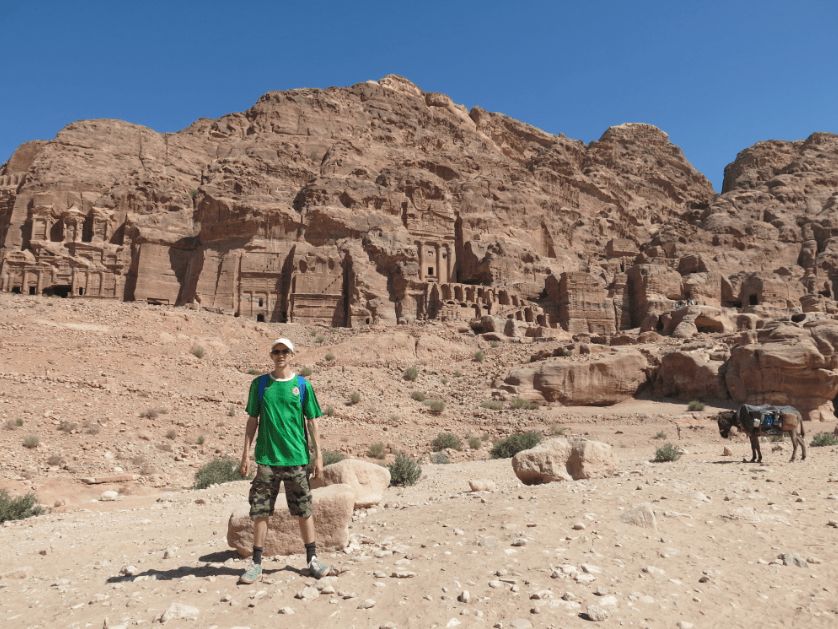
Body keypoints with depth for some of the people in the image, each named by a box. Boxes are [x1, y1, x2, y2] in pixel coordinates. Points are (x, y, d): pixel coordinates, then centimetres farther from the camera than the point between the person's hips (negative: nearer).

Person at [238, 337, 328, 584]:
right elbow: (252, 420, 9)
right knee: (260, 511, 5)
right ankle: (256, 563, 19)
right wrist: (246, 454, 4)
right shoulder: (259, 384, 5)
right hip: (266, 458, 1)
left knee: (304, 510, 7)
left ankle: (312, 558, 21)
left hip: (297, 458, -1)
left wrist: (318, 455, 1)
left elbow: (312, 422, 5)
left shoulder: (302, 385, 2)